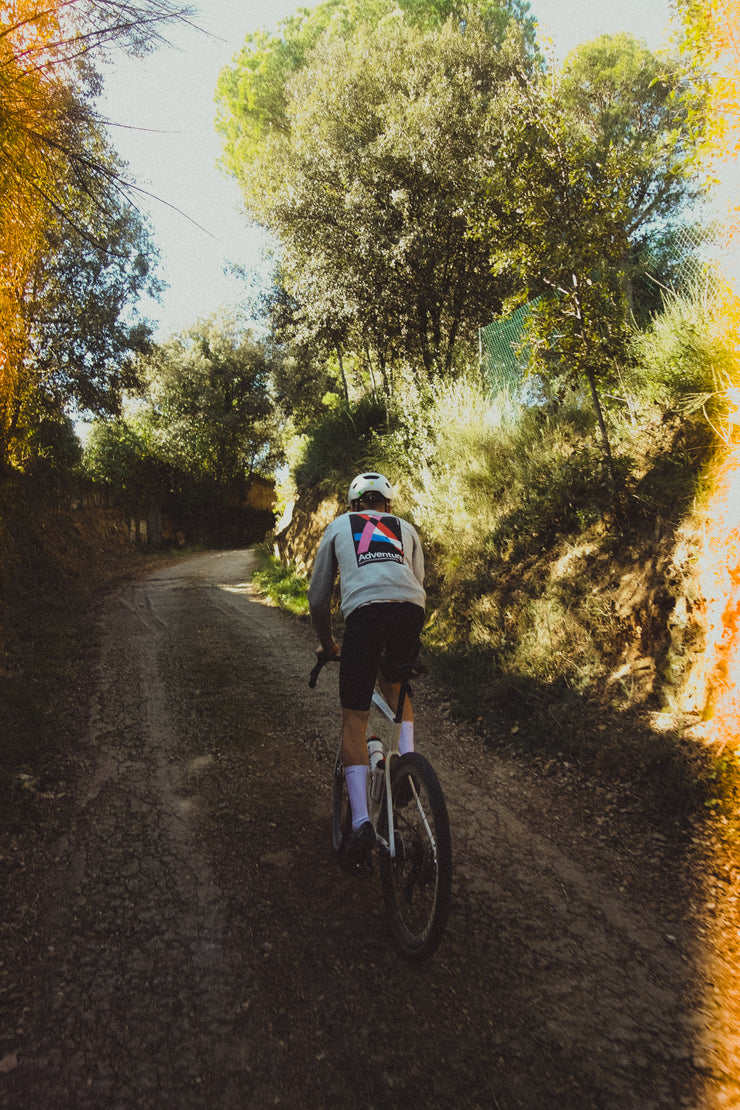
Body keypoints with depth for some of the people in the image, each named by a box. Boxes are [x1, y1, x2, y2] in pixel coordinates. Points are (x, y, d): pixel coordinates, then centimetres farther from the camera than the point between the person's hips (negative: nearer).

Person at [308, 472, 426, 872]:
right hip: (410, 612, 3)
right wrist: (402, 637, 45)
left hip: (364, 612, -3)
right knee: (395, 684, 33)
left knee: (354, 718, 5)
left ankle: (361, 820, -4)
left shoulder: (338, 526, 29)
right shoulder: (406, 529, 32)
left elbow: (317, 597, 29)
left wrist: (326, 642, 42)